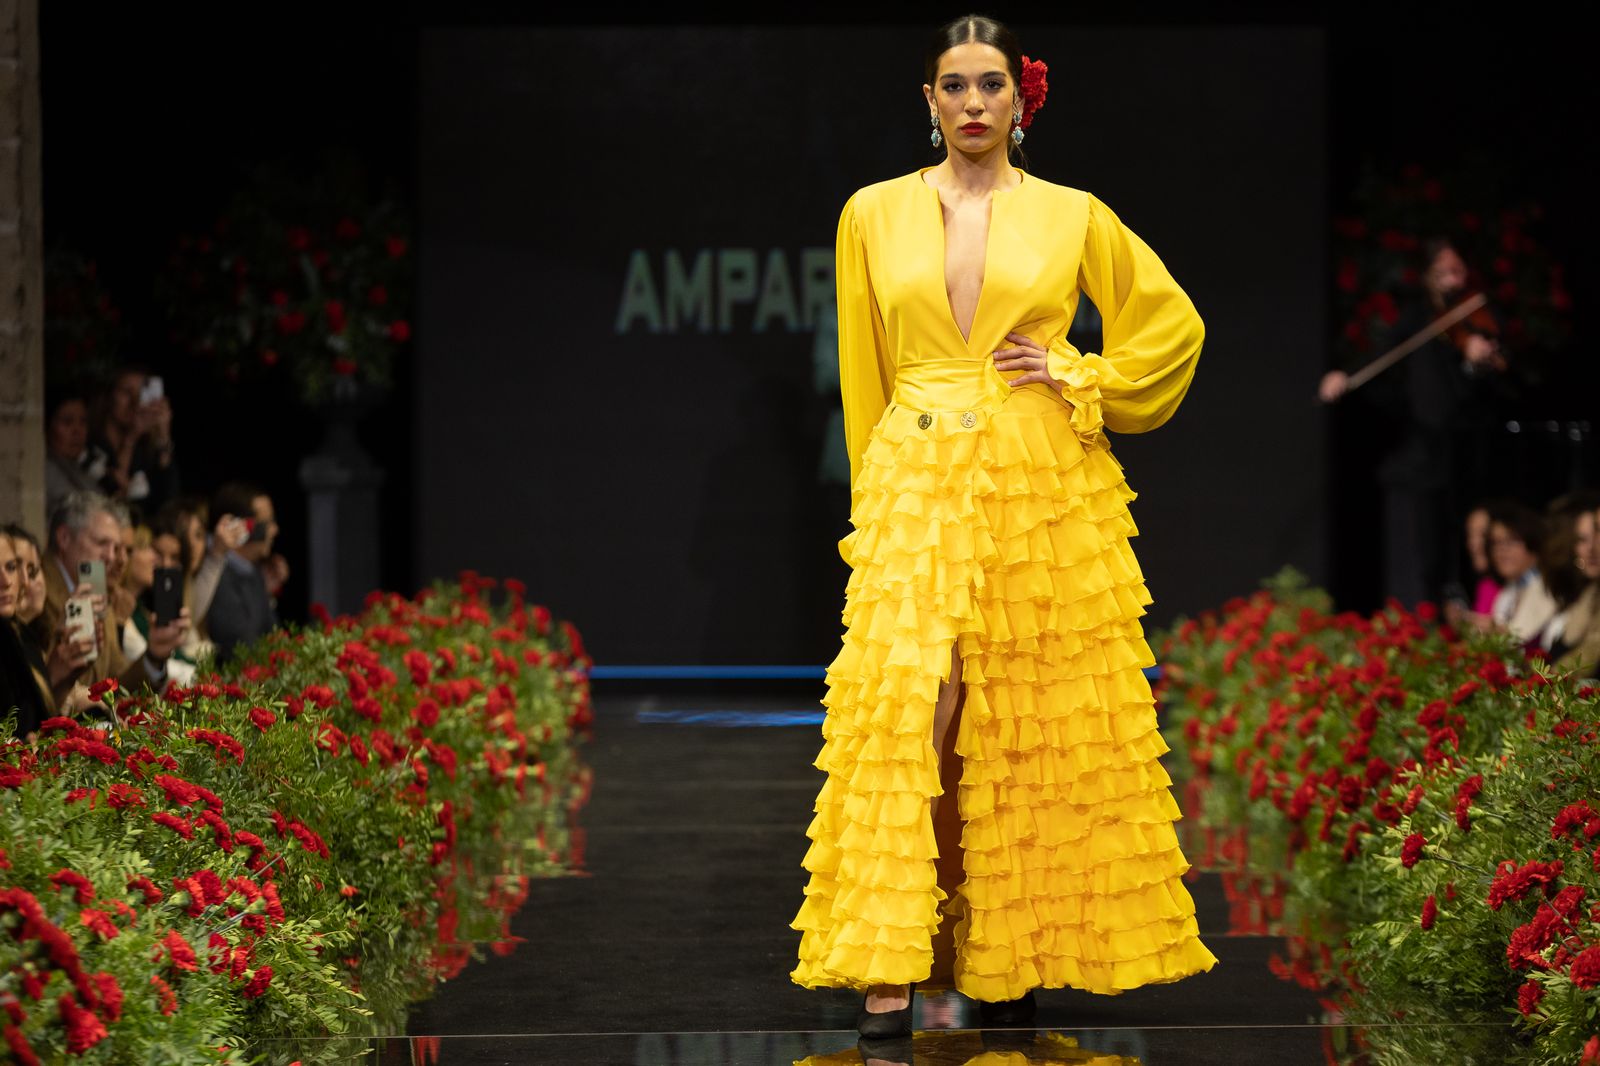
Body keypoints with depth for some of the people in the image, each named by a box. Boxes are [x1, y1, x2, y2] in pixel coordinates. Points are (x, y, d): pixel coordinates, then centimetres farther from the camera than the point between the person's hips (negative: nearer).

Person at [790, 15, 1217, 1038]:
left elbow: (1175, 323, 14)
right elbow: (863, 375, 15)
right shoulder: (874, 214, 9)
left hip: (1045, 486, 0)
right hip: (918, 484, 0)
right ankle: (890, 964, -13)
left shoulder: (1073, 216, 6)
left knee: (1032, 722, 0)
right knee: (910, 704, -13)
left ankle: (1011, 952, 9)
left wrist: (1083, 382, 1)